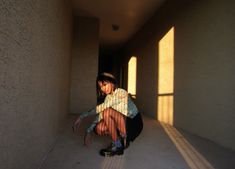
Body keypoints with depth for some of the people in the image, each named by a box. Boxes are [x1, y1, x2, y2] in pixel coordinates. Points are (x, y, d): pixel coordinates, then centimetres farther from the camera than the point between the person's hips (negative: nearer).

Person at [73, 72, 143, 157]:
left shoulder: (121, 93, -19)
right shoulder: (108, 97, 5)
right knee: (99, 128, -16)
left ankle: (117, 146, -14)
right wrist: (89, 131, -5)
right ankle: (122, 140, 5)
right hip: (123, 124, 7)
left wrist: (82, 115, -30)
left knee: (107, 112, -28)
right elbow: (100, 114, 3)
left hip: (134, 124, -7)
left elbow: (103, 107, -31)